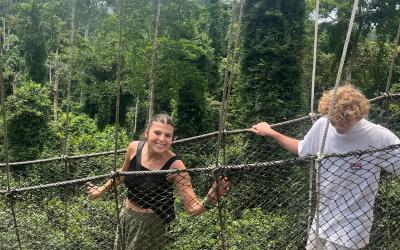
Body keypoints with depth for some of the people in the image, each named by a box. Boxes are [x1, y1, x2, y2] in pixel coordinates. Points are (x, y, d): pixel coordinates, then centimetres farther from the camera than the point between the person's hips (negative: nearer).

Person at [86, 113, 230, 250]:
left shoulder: (175, 166, -25)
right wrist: (102, 189, 19)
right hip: (126, 216, 5)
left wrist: (209, 201, -45)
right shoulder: (134, 148, -13)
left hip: (151, 223, -5)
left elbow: (192, 208, -26)